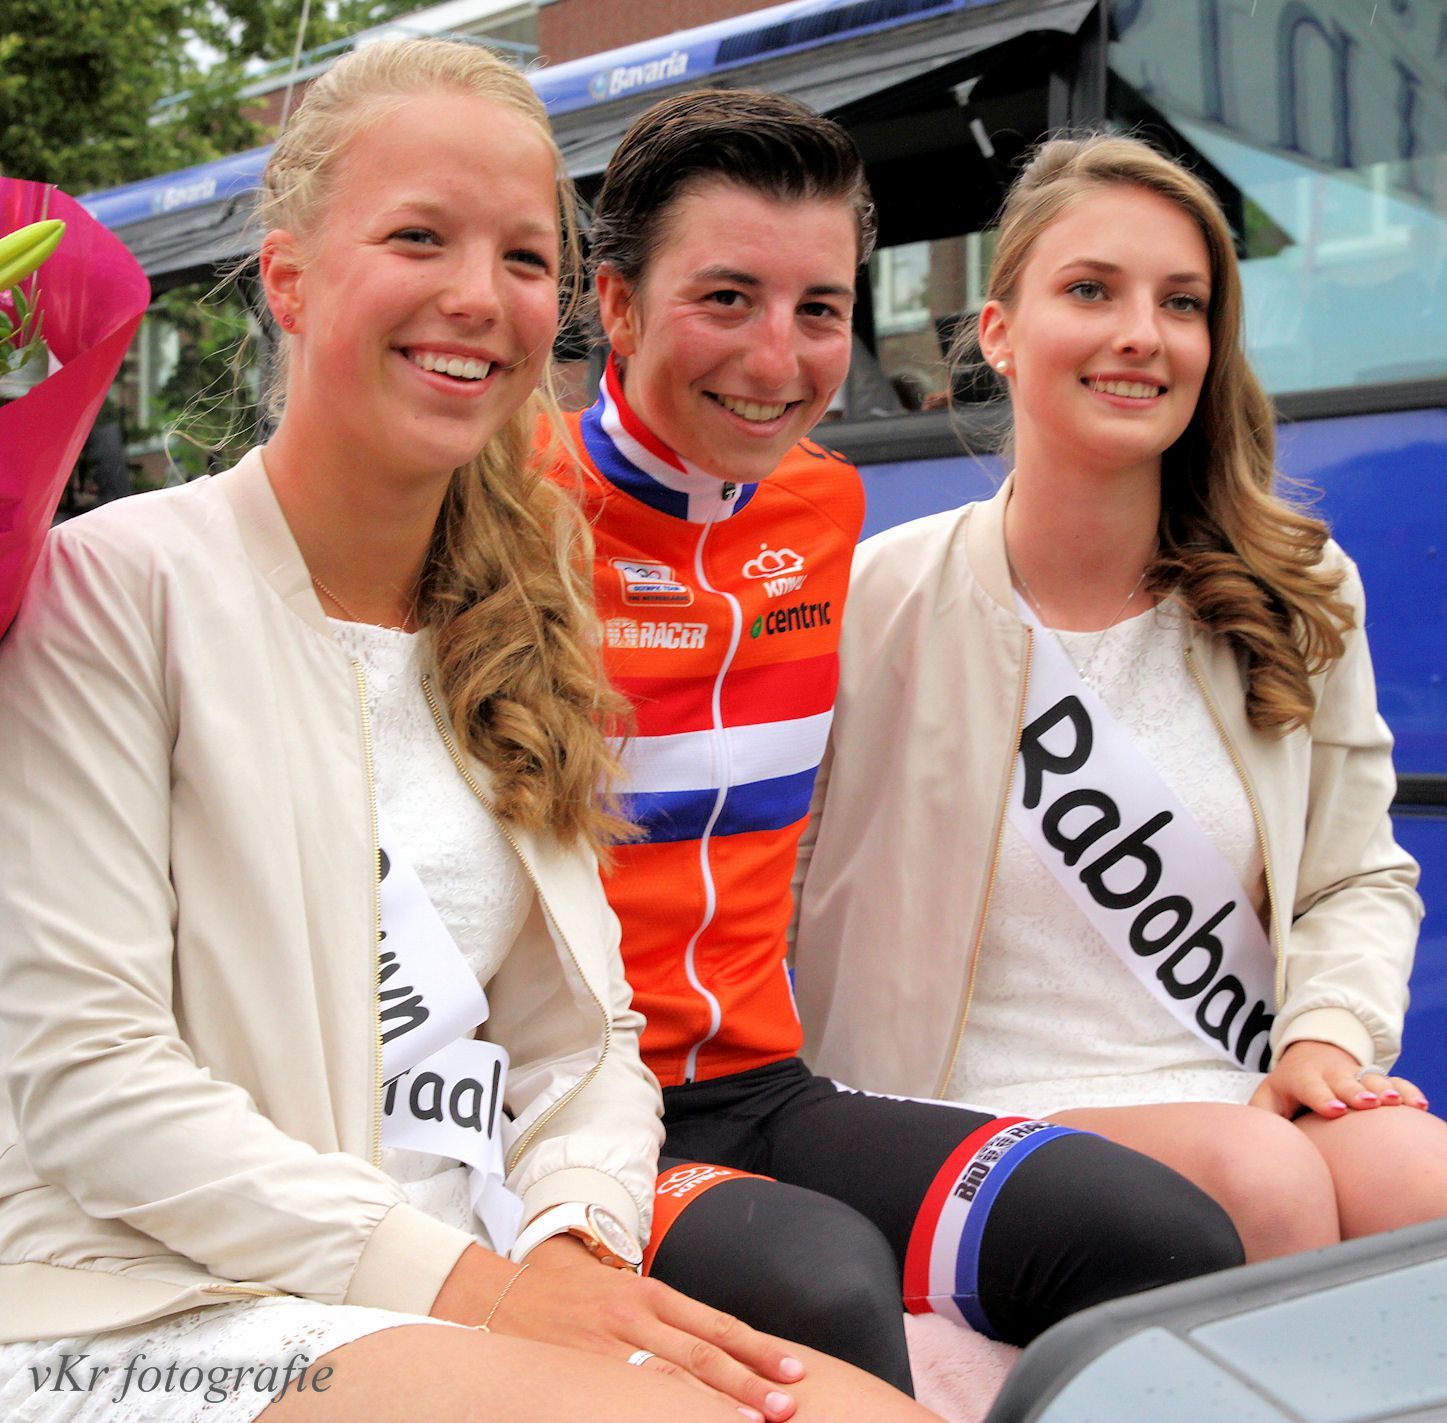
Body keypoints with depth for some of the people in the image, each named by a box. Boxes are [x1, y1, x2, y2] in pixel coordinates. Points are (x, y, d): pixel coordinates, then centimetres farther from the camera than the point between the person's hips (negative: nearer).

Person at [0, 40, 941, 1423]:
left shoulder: (513, 625, 14)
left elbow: (581, 1038, 11)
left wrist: (573, 1238, -10)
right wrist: (463, 1283, -18)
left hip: (475, 1297, 6)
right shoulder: (118, 581, -6)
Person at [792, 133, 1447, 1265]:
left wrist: (1328, 1035, -7)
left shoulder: (1301, 599, 5)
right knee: (1264, 1176, -31)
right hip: (992, 1118, -3)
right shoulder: (890, 599, -5)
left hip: (1254, 1101, 3)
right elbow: (779, 883, 2)